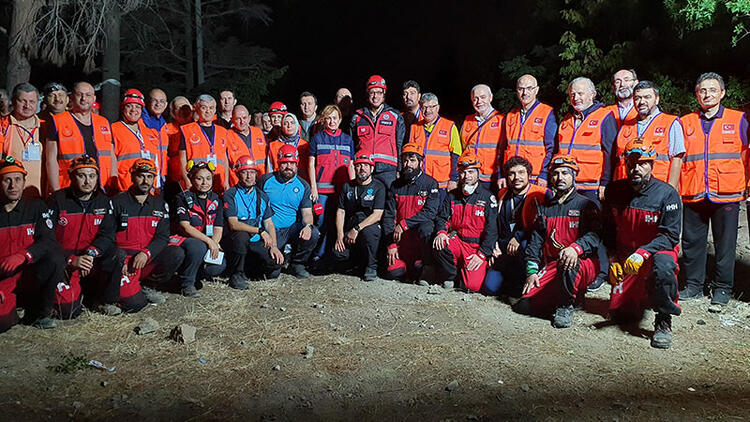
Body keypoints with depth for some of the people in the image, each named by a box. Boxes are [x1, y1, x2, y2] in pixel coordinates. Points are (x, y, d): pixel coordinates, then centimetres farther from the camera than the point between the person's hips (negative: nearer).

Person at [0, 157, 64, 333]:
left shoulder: (36, 206, 6)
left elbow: (49, 242, -7)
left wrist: (23, 255, -26)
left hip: (29, 278, 1)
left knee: (55, 259, -29)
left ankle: (39, 313, -9)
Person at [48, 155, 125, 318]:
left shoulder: (103, 201, 3)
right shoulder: (58, 200, -7)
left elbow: (107, 235, -5)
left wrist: (90, 254, -24)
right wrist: (72, 260, -22)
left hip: (91, 257, 3)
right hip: (63, 259, -3)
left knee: (117, 255, -28)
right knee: (68, 310, -21)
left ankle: (106, 301, -9)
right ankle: (77, 291, 17)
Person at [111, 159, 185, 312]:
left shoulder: (160, 204, 9)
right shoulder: (118, 202, 0)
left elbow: (163, 236, 1)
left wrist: (146, 253, -17)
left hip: (148, 258, 4)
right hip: (124, 258, -4)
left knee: (177, 253, -25)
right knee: (134, 303, -25)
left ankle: (144, 286, -6)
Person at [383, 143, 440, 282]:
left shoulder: (430, 184, -2)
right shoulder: (396, 186, 9)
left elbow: (430, 212, -15)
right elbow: (389, 215, 5)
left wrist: (404, 224, -22)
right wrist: (391, 244, -5)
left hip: (421, 234, -2)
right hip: (402, 239, 3)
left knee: (425, 228, -37)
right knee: (394, 273, -15)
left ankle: (424, 265, -15)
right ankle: (412, 265, 18)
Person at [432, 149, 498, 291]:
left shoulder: (487, 197, -2)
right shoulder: (452, 196, 10)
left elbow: (492, 230, -7)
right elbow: (442, 217, 8)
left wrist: (481, 254, -15)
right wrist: (441, 232, -16)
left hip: (478, 247, -3)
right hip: (456, 242, 3)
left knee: (474, 286, -22)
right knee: (437, 246, -30)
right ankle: (450, 275, -2)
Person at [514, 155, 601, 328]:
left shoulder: (586, 205, 5)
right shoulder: (545, 208, 19)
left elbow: (594, 235, -11)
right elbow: (535, 241, 16)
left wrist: (575, 248, -33)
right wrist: (532, 272, 3)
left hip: (584, 265, -4)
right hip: (551, 267, 4)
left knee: (569, 263, -41)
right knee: (524, 305, -16)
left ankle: (565, 307, -18)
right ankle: (563, 297, 10)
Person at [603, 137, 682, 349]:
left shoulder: (667, 194, -13)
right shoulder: (614, 191, 0)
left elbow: (670, 236, -17)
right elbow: (609, 230, 12)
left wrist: (642, 253, -31)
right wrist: (613, 259, 5)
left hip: (658, 251, -4)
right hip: (625, 257, 4)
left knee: (662, 264, -41)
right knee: (619, 314, 1)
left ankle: (663, 322, -22)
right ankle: (643, 295, 35)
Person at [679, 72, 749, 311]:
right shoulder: (685, 123, 11)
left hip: (726, 194, -2)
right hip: (693, 194, 2)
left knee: (725, 244, 4)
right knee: (692, 242, 7)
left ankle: (722, 289, 16)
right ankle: (693, 285, 20)